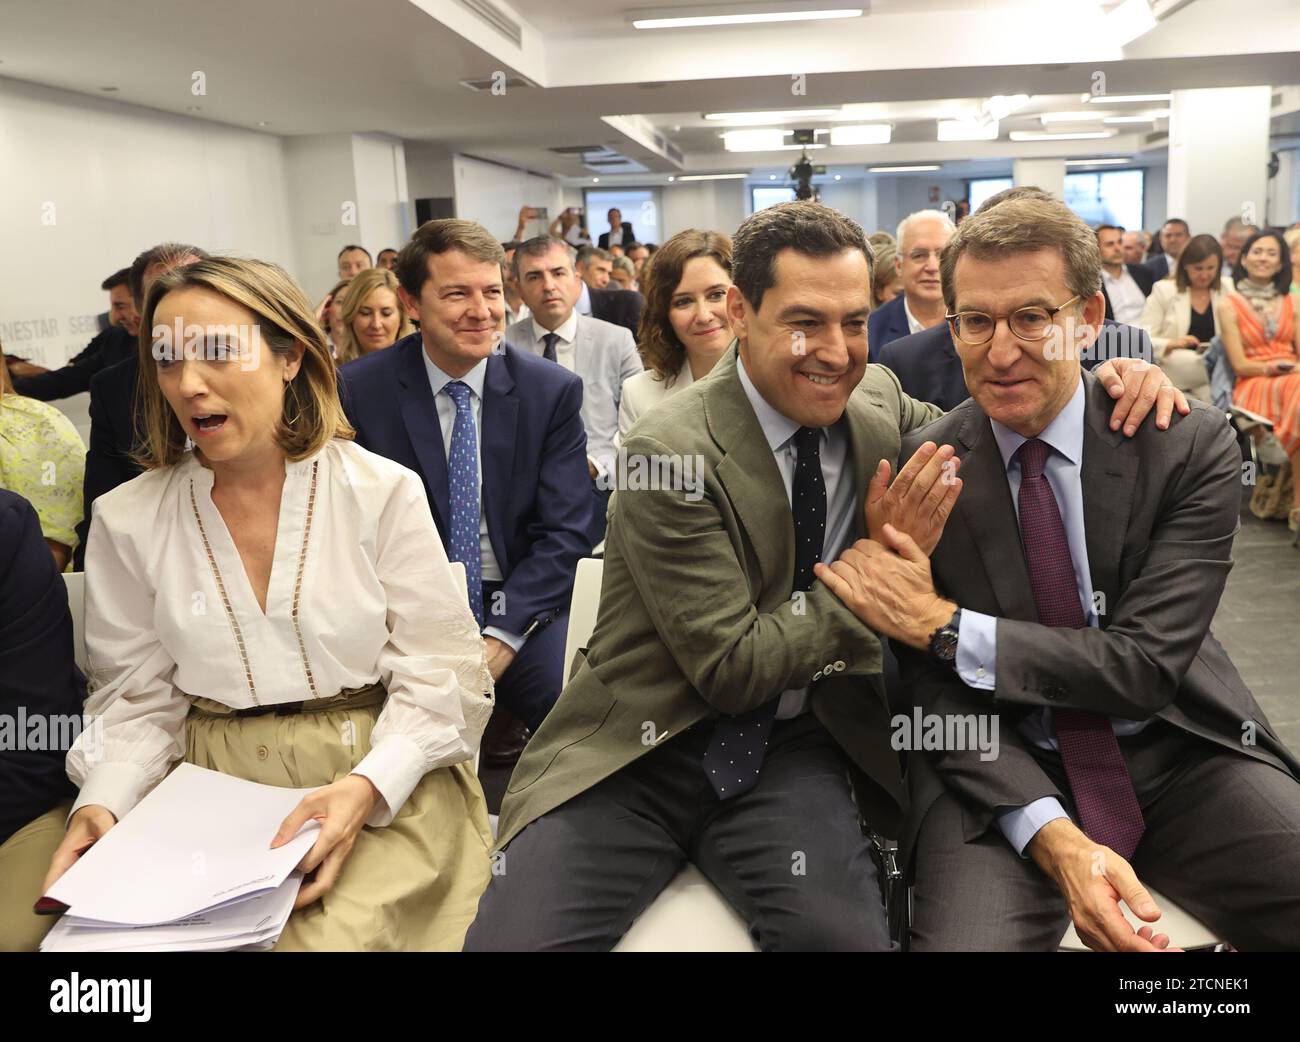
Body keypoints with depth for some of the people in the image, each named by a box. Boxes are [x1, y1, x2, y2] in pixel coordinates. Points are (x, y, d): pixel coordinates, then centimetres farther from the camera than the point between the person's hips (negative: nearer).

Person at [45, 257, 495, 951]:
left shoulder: (383, 491, -4)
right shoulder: (126, 522, 3)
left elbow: (442, 674, -5)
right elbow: (136, 699, 8)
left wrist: (367, 786, -20)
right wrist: (101, 801, -11)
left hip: (385, 784, -2)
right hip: (214, 786, 3)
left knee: (335, 936, -27)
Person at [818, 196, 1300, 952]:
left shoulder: (1192, 445, -7)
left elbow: (1146, 663, -13)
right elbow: (936, 691, -7)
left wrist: (943, 625, -21)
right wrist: (1054, 839, -21)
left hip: (1182, 754, 2)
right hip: (1001, 775, -2)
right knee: (962, 935, -28)